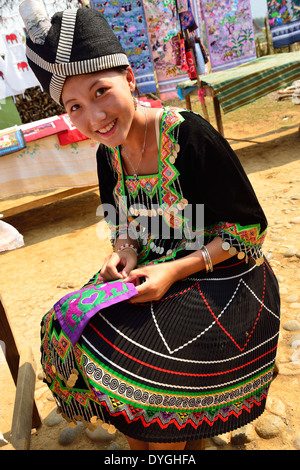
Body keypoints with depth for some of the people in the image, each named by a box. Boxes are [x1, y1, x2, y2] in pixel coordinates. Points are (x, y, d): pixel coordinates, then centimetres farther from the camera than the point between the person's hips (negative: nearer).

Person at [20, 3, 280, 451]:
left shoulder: (190, 136, -21)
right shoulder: (109, 155, 0)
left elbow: (249, 227, -17)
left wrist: (175, 271, -24)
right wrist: (123, 251, -9)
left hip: (221, 277, -6)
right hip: (154, 271, 7)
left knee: (134, 360, -21)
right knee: (71, 327, -6)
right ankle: (139, 440, 14)